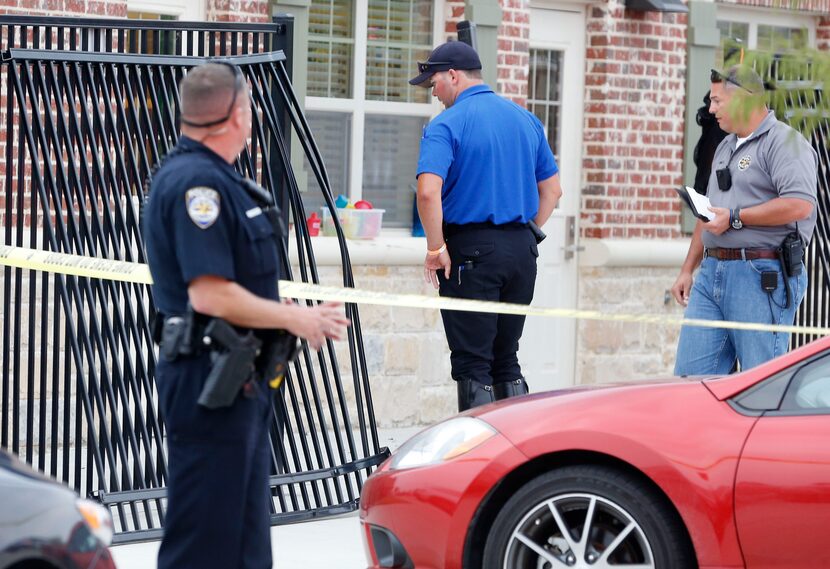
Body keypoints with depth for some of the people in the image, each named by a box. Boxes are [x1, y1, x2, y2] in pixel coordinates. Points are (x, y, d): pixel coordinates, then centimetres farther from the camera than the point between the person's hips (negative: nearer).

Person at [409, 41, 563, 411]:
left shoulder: (447, 124, -9)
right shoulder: (525, 119, 12)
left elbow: (429, 190, -22)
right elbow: (551, 189, 17)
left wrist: (436, 249, -12)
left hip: (471, 251, -6)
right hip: (522, 251, 6)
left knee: (473, 365, 0)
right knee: (506, 360, 15)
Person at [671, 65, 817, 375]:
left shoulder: (785, 142, -7)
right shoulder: (725, 147, 23)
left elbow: (800, 204, -22)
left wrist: (735, 218, -16)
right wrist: (687, 270, 25)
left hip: (762, 278, -9)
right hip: (712, 274, 9)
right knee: (689, 375, 3)